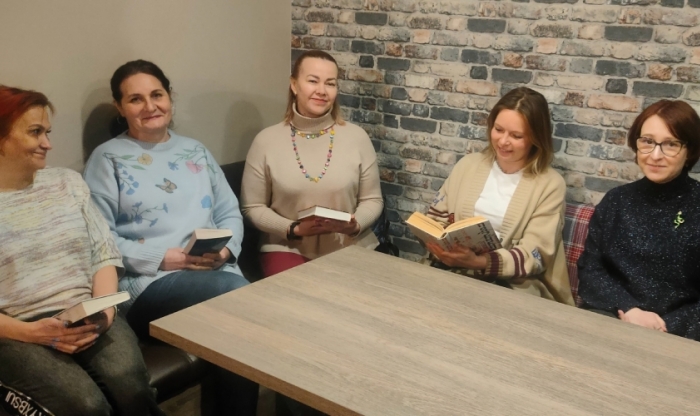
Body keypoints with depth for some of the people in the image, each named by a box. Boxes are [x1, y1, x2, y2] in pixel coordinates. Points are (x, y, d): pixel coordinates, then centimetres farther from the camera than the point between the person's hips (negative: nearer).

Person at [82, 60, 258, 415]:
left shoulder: (195, 150, 20)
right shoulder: (107, 159, 5)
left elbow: (230, 212, 16)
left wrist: (226, 248, -5)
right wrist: (163, 258, -15)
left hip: (215, 274, 4)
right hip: (148, 283, -4)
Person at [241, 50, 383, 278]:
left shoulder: (357, 137, 1)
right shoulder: (266, 141, -2)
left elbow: (372, 200, 7)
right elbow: (253, 207, 3)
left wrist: (355, 225, -14)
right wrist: (294, 229, -12)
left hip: (351, 247, 2)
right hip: (288, 247, -1)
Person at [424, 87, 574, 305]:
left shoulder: (550, 185, -2)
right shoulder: (469, 164, 9)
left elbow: (534, 256, -10)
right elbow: (436, 218, 9)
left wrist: (479, 262, -27)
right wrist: (440, 245, -15)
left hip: (514, 288, -4)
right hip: (454, 272, 4)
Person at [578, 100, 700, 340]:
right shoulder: (616, 200, 8)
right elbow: (589, 271, 3)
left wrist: (668, 326, -15)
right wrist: (627, 310, -11)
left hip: (677, 332, -2)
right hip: (610, 319, 2)